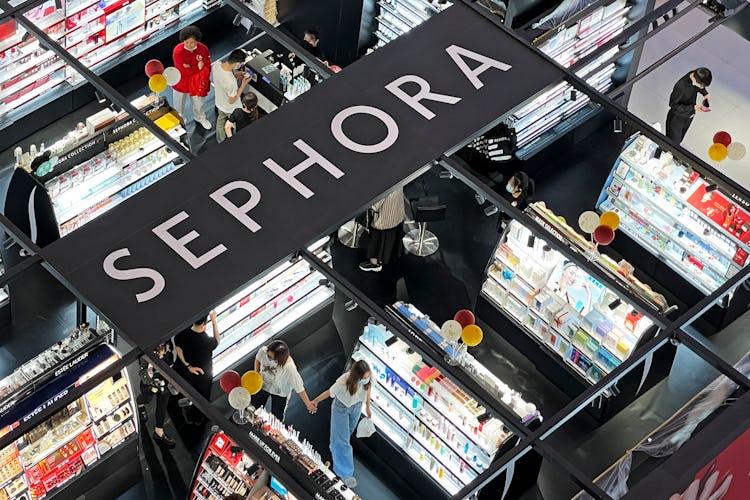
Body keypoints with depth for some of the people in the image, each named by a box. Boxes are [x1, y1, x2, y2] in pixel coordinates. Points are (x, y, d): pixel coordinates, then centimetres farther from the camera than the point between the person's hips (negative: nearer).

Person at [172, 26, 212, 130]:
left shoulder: (203, 49, -19)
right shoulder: (178, 51, -28)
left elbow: (207, 68, -18)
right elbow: (183, 71, -30)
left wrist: (191, 69, -28)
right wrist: (198, 67, -25)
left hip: (196, 82, 3)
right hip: (181, 83, -2)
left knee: (199, 102, 27)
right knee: (179, 105, 20)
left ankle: (200, 118, 56)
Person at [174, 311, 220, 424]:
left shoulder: (182, 333, -29)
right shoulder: (208, 341, -37)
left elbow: (178, 350, -16)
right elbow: (217, 341, -13)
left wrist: (188, 366, -5)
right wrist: (214, 321, -13)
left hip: (187, 373, 3)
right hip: (204, 375, -3)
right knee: (202, 398, 26)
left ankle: (189, 417, 52)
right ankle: (198, 419, 49)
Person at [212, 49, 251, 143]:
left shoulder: (216, 64, -25)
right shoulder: (231, 82, -45)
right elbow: (232, 101, -27)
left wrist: (236, 75, -8)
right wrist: (243, 85, -25)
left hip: (219, 102, 7)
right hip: (231, 109, -7)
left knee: (220, 121, 34)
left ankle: (220, 141, 59)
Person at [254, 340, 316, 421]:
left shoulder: (289, 368, -43)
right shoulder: (263, 351, -32)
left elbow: (299, 387, -31)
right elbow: (258, 359, -5)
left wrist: (308, 404, -27)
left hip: (280, 393, -4)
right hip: (262, 386, 4)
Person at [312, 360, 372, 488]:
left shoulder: (368, 378, -31)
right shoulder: (343, 382, -42)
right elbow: (329, 392, -22)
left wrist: (367, 407, 9)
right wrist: (315, 401, -4)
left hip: (356, 407, 5)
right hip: (341, 408, -5)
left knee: (349, 431, 30)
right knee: (342, 439, 3)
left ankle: (335, 449, 61)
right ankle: (345, 473, 16)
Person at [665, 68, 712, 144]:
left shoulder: (697, 76, -20)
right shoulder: (681, 86, -41)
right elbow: (673, 104, -28)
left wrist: (705, 93, -12)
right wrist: (693, 107, -33)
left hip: (688, 116, 6)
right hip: (677, 118, -6)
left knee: (680, 138, 29)